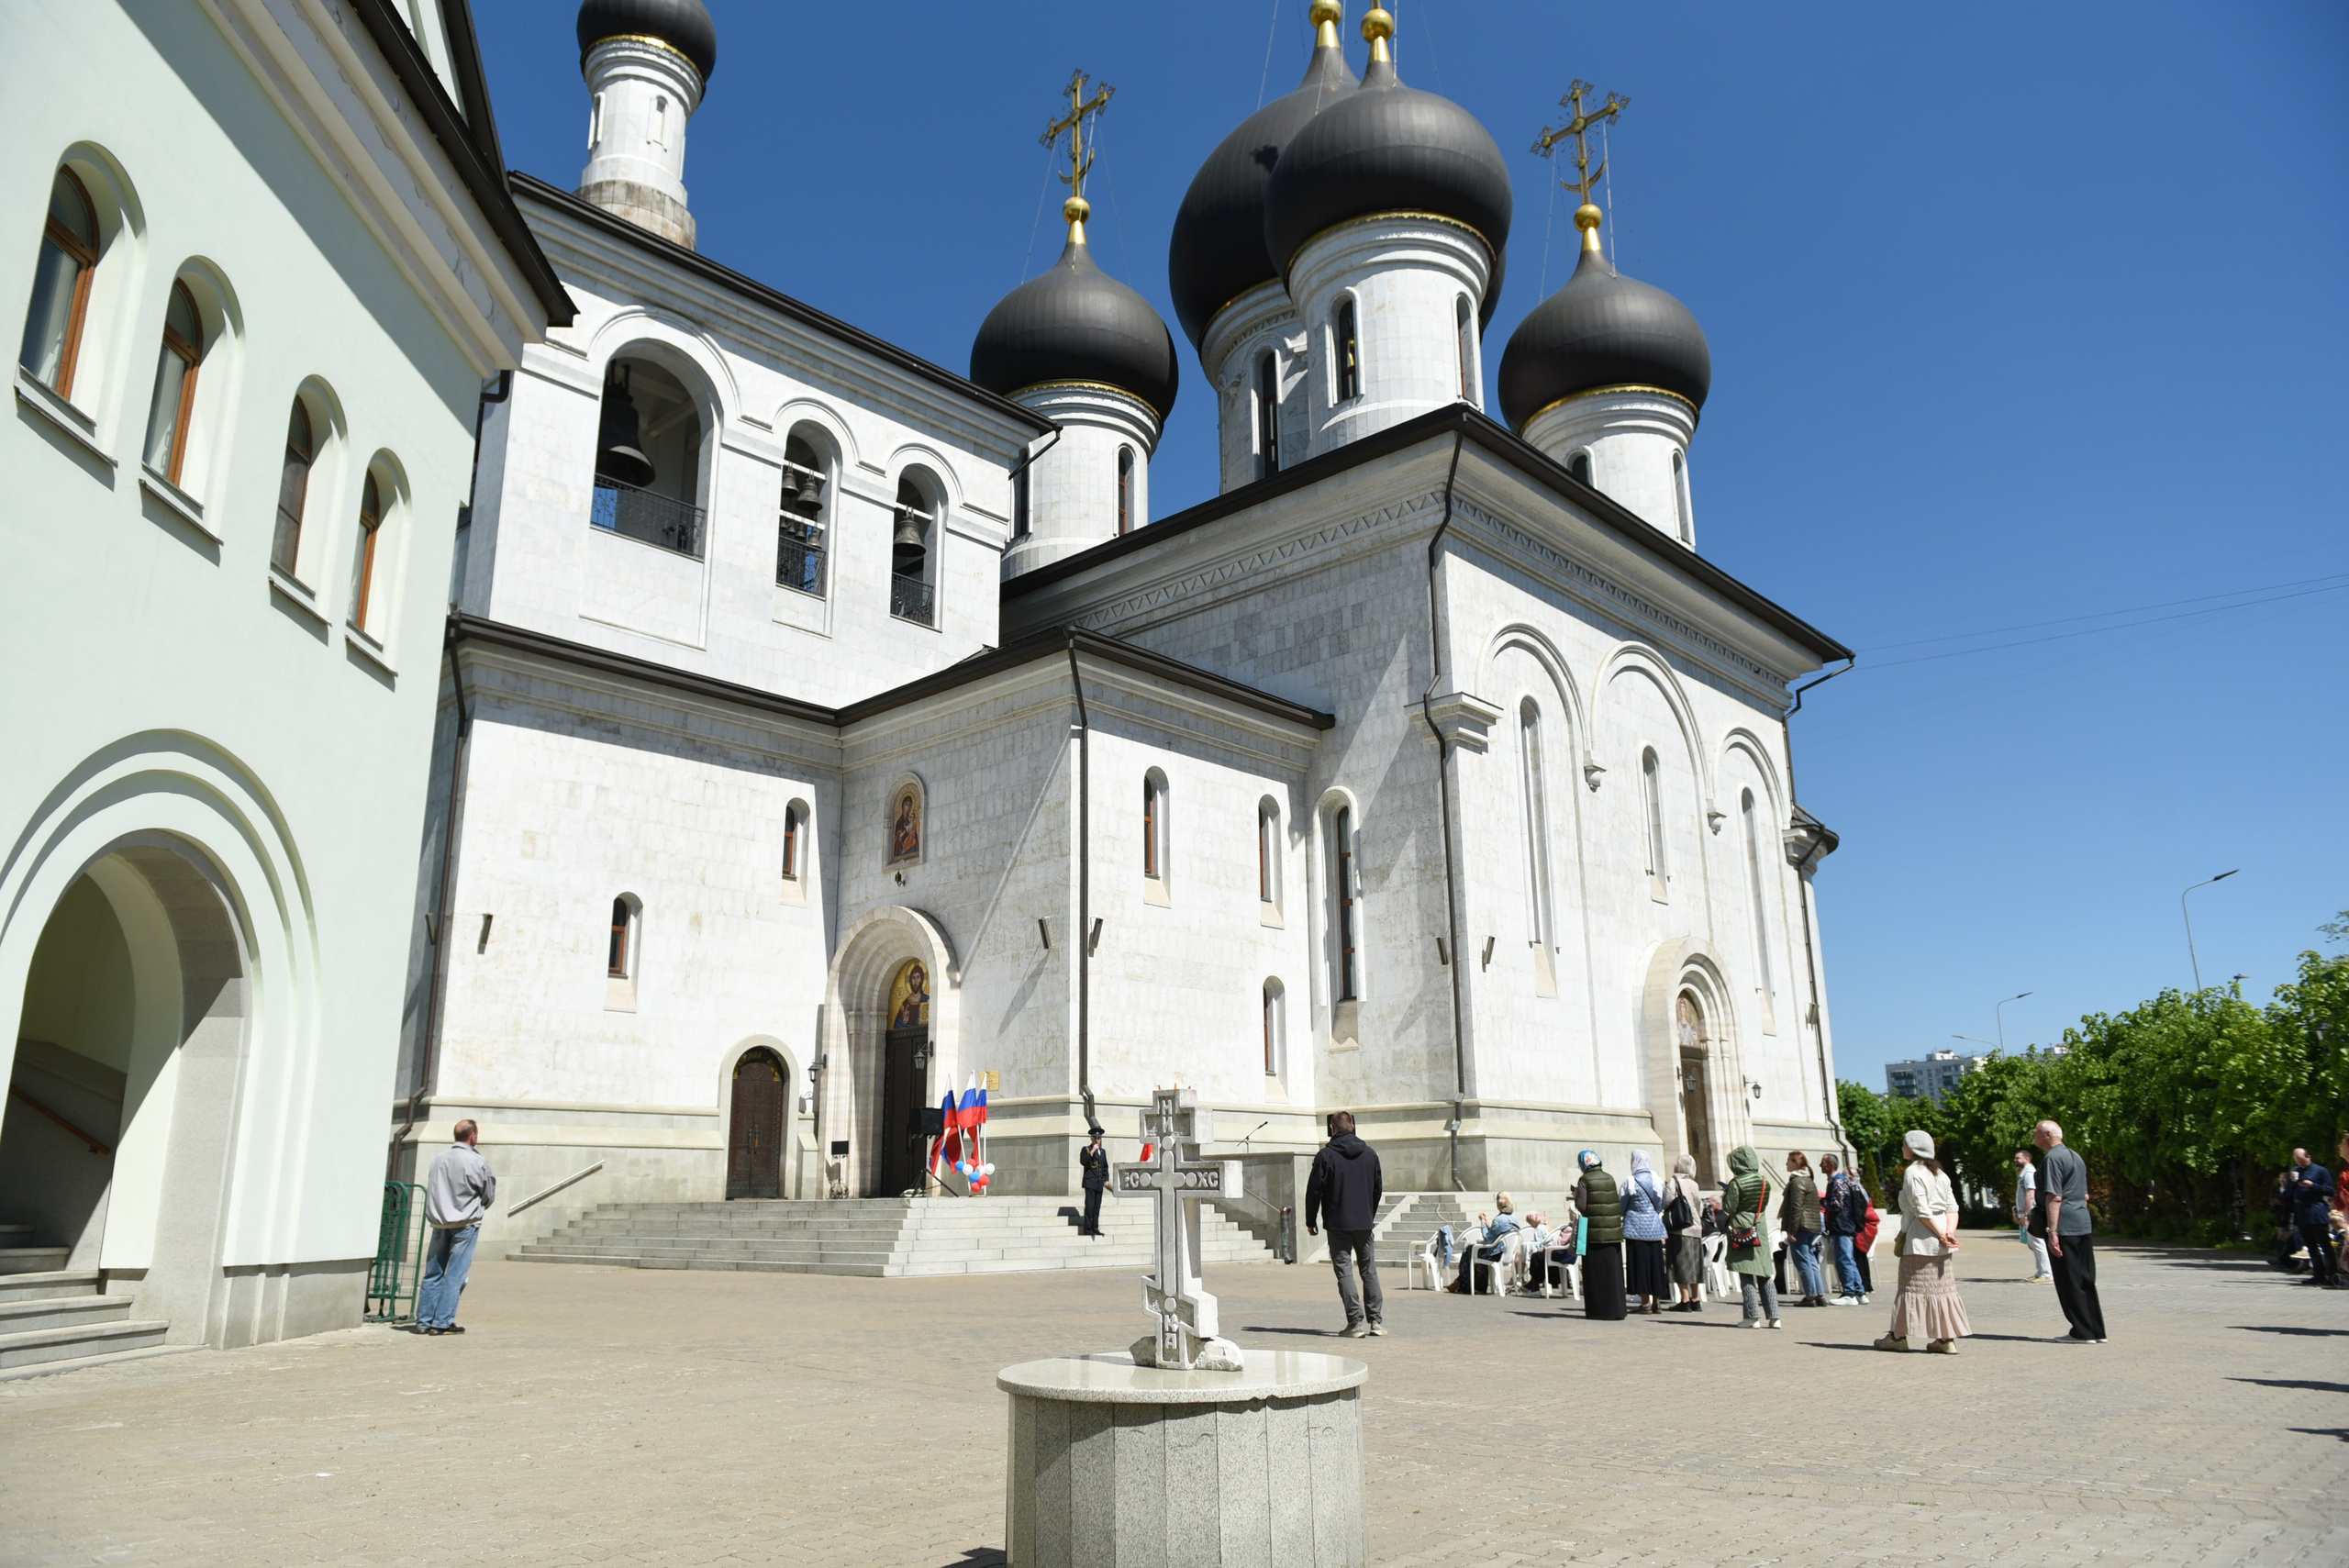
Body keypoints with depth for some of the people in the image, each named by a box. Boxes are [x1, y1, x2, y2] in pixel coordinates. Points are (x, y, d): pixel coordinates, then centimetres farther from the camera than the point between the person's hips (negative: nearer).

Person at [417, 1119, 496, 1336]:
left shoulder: (439, 1159, 4)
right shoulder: (477, 1162, -10)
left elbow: (431, 1192, 13)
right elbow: (489, 1196, 0)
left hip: (439, 1223, 5)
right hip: (465, 1224, -5)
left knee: (432, 1273, 11)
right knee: (455, 1275, -1)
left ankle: (424, 1321, 14)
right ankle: (442, 1322, -1)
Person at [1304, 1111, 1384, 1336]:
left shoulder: (1326, 1155, -8)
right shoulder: (1370, 1153, 6)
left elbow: (1314, 1189, -7)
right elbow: (1379, 1189, 14)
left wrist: (1311, 1220, 3)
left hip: (1338, 1224, -4)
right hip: (1364, 1224, 4)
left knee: (1344, 1271, 0)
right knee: (1369, 1271, 12)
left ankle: (1356, 1322, -6)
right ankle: (1377, 1321, 12)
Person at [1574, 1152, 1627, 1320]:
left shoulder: (1584, 1181, -8)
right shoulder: (1610, 1178, 6)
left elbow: (1581, 1206, -12)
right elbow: (1618, 1204, 10)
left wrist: (1576, 1196, 7)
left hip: (1594, 1232, -4)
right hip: (1613, 1231, 4)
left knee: (1596, 1272, 3)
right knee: (1613, 1271, 9)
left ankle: (1598, 1310, 6)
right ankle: (1615, 1309, 12)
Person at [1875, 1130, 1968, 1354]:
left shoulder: (1913, 1172, -10)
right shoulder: (1939, 1173, 14)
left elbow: (1921, 1210, -18)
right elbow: (1952, 1207, 7)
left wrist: (1940, 1234, -13)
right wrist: (1950, 1232, -4)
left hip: (1921, 1238, -8)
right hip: (1939, 1238, 8)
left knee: (1912, 1285, -1)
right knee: (1942, 1285, 9)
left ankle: (1899, 1336, 7)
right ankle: (1946, 1338, 9)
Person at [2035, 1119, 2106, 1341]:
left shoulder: (2052, 1158, -12)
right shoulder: (2076, 1157, 18)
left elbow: (2054, 1197, -19)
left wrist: (2052, 1231, -20)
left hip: (2064, 1228, -9)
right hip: (2084, 1225, 9)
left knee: (2069, 1282, -2)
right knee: (2086, 1281, 13)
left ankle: (2082, 1332, 1)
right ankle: (2096, 1330, 16)